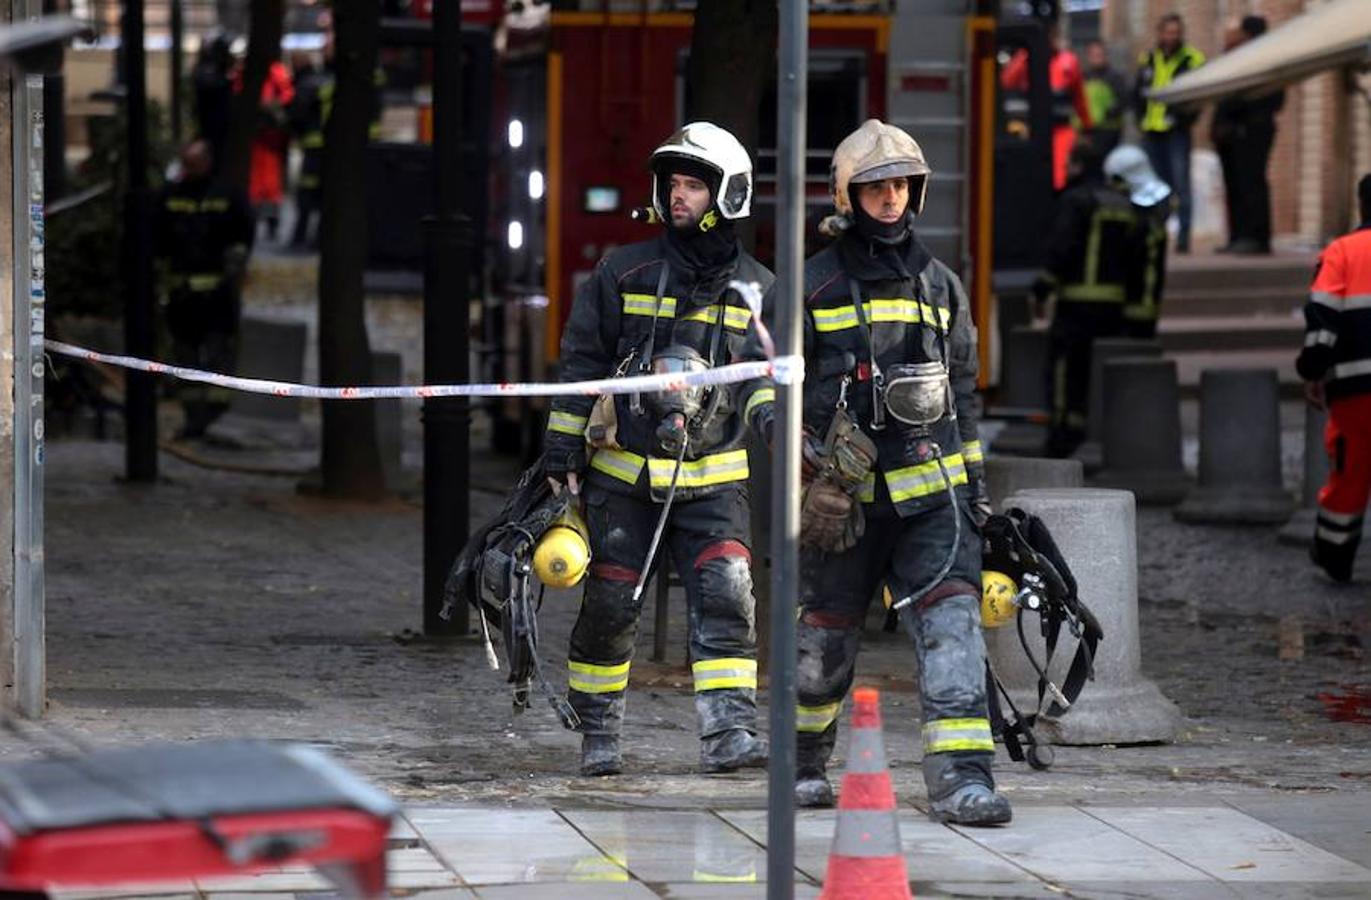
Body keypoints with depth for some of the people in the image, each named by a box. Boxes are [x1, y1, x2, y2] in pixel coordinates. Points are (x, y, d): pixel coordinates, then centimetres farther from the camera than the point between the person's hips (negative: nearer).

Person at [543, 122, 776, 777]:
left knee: (726, 596, -16)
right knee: (610, 606, 3)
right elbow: (582, 362, 4)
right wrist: (562, 451, 0)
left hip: (711, 480, 0)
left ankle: (729, 732, -21)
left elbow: (765, 372, 7)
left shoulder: (754, 289, 5)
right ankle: (598, 735, 19)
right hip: (623, 473, 0)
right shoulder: (625, 274, 1)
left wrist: (770, 412, -17)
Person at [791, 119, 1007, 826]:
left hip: (930, 491, 2)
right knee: (825, 634, 9)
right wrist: (815, 454, -10)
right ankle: (804, 761, 32)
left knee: (951, 620, -15)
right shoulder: (812, 288, 3)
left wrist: (975, 484, 16)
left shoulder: (940, 286, 14)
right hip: (843, 495, -2)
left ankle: (961, 774, -22)